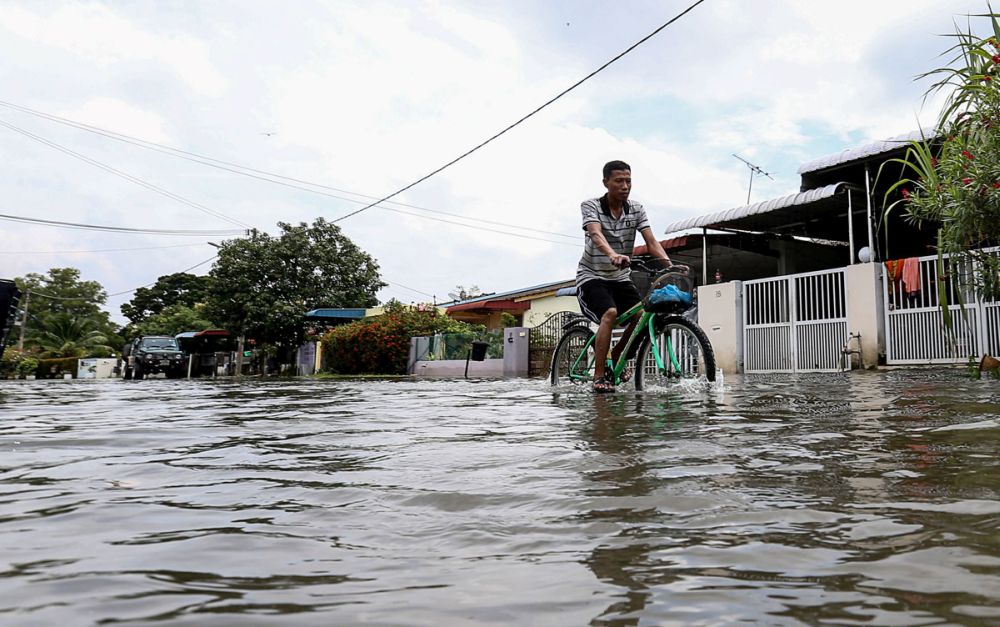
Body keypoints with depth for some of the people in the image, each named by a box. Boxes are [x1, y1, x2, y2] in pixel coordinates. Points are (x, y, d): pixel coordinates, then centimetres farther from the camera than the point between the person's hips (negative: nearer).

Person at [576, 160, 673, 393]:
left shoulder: (636, 210, 0)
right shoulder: (591, 206, -12)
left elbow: (651, 242, -9)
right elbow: (596, 234, -31)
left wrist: (669, 264, -28)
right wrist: (613, 255, -52)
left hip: (620, 277, 5)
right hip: (592, 276, -5)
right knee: (610, 313, -30)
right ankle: (599, 376, -20)